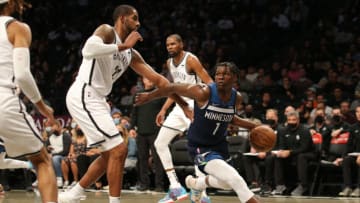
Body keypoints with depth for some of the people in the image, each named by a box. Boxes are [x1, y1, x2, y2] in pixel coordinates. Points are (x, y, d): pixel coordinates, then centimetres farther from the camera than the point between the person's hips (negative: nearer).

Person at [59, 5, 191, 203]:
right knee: (119, 150, -12)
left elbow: (158, 79, 16)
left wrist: (184, 105, 12)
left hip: (95, 100, 10)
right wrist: (123, 46, -20)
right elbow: (88, 50, -30)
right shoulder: (107, 31, -7)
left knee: (110, 155, 18)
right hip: (83, 97, -10)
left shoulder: (131, 54, 17)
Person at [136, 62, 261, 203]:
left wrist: (252, 126, 6)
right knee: (235, 180, -26)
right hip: (200, 147, -7)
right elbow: (174, 88, -15)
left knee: (226, 183, 27)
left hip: (219, 144, 7)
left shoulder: (236, 98, -8)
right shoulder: (203, 93, -27)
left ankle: (194, 183, 55)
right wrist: (149, 96, -5)